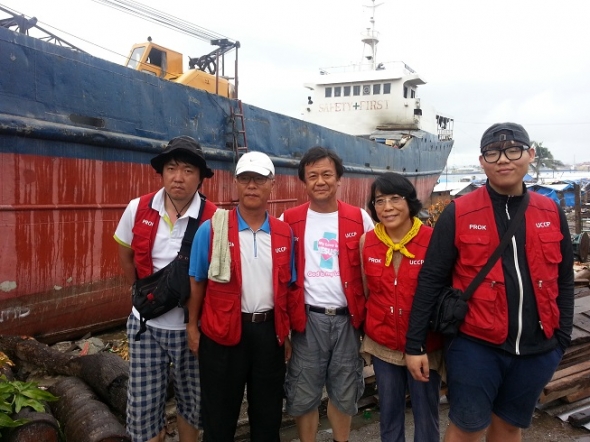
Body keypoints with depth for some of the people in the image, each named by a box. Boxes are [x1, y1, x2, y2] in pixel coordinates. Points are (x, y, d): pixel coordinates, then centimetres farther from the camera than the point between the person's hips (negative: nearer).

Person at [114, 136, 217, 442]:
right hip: (146, 324, 2)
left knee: (191, 403, 17)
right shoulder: (137, 210, -6)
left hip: (192, 326, -1)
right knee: (143, 406, 10)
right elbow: (125, 256, 10)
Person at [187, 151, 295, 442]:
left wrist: (286, 333, 10)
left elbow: (286, 286, 8)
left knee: (268, 411, 19)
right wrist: (193, 326, -1)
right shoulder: (211, 229, -8)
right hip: (223, 331, -2)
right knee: (220, 413, 14)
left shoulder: (284, 234, 1)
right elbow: (197, 281, -1)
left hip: (269, 330, 3)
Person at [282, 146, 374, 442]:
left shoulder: (360, 219, 0)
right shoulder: (289, 220, -1)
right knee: (303, 395, 10)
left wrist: (367, 315, -1)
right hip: (308, 319, 0)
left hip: (347, 319, 1)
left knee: (344, 393, 17)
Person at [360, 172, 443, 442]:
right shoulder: (367, 241, -4)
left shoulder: (433, 240, -14)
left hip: (425, 347, -3)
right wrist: (365, 336, 13)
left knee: (426, 415, 15)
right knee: (389, 412, 21)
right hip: (382, 345, 3)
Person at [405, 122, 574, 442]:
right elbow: (430, 280, -8)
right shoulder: (458, 213, -9)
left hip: (538, 350, 4)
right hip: (475, 346, -3)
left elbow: (564, 280, 10)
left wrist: (562, 337, 9)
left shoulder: (551, 213, 2)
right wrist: (414, 344, -8)